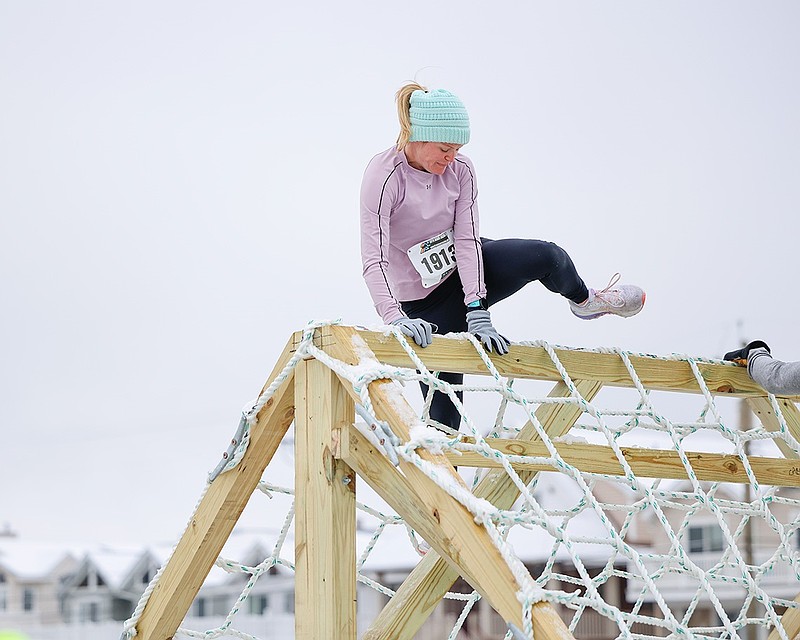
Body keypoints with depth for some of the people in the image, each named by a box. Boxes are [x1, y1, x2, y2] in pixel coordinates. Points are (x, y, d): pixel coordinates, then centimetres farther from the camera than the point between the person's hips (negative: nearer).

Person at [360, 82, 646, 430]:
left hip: (465, 268, 4)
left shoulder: (460, 169, -11)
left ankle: (584, 301, 16)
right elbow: (374, 260, -32)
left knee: (546, 257, -17)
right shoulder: (384, 175, -25)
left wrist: (477, 310, -27)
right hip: (425, 300, -4)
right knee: (443, 412, -7)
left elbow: (467, 240, -16)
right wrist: (396, 319, -46)